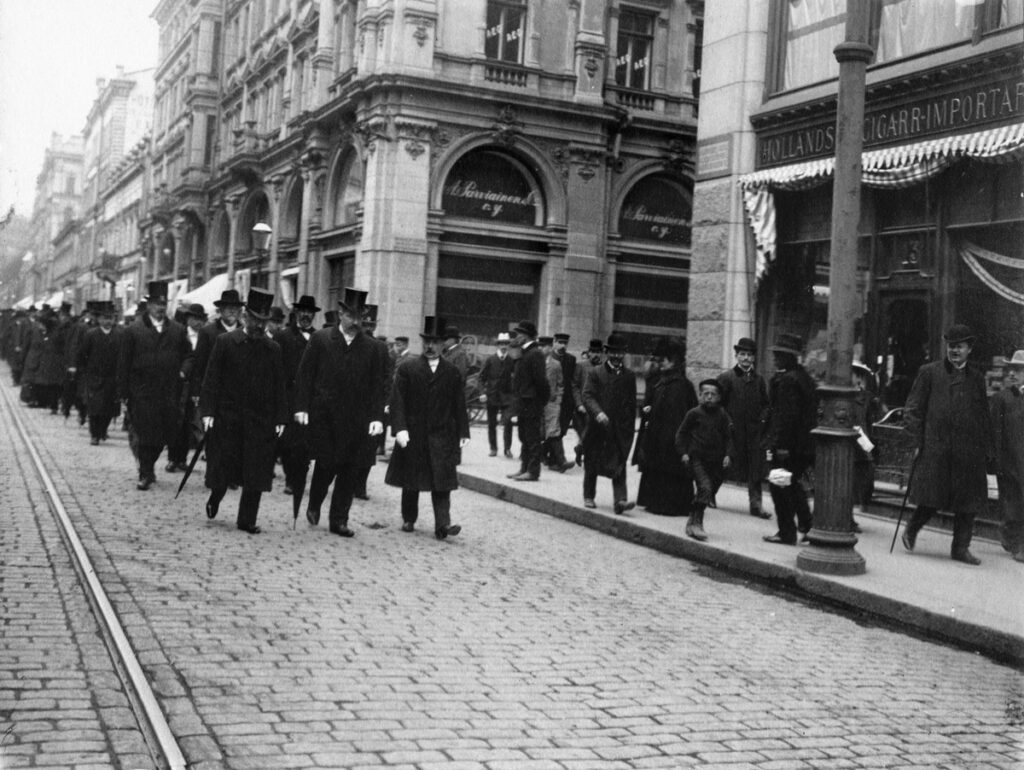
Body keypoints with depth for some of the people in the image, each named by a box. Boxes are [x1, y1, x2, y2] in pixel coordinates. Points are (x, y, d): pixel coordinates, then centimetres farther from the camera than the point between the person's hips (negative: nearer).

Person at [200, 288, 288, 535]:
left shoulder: (273, 349, 7)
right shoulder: (225, 342, 0)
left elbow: (279, 387, 7)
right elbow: (212, 379, -2)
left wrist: (280, 419, 2)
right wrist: (208, 411, -9)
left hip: (261, 421, 2)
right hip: (227, 416, -2)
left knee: (257, 473, 0)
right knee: (223, 466, 5)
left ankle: (247, 520, 9)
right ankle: (215, 498, 34)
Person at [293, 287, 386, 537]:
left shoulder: (371, 347, 7)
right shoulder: (320, 339, 2)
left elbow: (377, 385, 6)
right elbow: (305, 375, 2)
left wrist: (377, 417, -2)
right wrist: (302, 407, -5)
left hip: (356, 421, 2)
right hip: (323, 416, -2)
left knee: (348, 470, 3)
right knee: (327, 464, -2)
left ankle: (339, 521, 12)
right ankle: (314, 506, 26)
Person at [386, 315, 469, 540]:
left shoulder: (453, 372, 6)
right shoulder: (407, 368, 1)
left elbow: (459, 405, 6)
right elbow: (397, 401, -5)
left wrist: (463, 432, 1)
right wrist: (399, 428, -15)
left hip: (442, 437, 0)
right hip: (413, 436, 0)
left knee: (442, 481, -7)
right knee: (411, 481, 11)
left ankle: (442, 525, -11)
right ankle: (409, 519, 25)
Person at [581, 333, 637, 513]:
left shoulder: (629, 376, 10)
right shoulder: (595, 373, 2)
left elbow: (632, 404, 12)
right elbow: (587, 395, -9)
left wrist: (630, 428, 7)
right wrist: (597, 412, -26)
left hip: (620, 430, 1)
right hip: (598, 427, -1)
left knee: (619, 466, -8)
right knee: (592, 464, 10)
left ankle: (619, 501, -14)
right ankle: (588, 497, 25)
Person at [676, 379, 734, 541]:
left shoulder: (722, 415, 6)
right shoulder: (694, 413, -2)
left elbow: (728, 436, 11)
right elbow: (682, 433, 4)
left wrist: (727, 454, 0)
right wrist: (683, 452, -4)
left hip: (716, 460, 4)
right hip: (697, 458, -4)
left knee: (712, 489, 8)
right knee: (705, 488, -20)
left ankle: (692, 522, 24)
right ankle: (697, 523, -17)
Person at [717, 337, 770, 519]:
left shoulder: (759, 380, 11)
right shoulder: (726, 377, -2)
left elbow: (765, 404, 18)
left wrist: (762, 418, 3)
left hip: (754, 430, 3)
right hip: (732, 430, -3)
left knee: (755, 469, 0)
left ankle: (756, 504, 5)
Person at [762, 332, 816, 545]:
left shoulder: (786, 380, -17)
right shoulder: (804, 377, 13)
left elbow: (786, 415, -22)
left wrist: (780, 444, -21)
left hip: (788, 444, -9)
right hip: (805, 443, 9)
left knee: (780, 486, 1)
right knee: (793, 484, 21)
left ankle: (787, 533, 5)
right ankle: (807, 526, 20)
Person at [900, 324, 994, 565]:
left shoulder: (977, 379, 14)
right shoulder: (929, 372, 5)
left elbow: (984, 418, 17)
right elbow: (913, 409, 3)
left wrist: (988, 450, 11)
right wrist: (916, 441, -5)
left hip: (969, 453, 3)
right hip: (935, 449, -3)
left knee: (968, 502, 3)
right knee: (930, 499, -3)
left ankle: (961, 548, 13)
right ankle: (911, 530, 22)